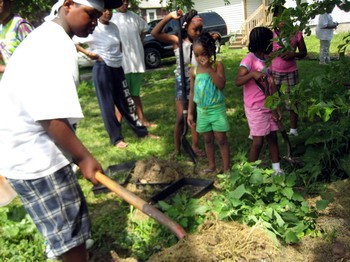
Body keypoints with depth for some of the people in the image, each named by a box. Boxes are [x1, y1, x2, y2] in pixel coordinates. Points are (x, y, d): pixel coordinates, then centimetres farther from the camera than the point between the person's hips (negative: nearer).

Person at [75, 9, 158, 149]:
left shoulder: (114, 27, 9)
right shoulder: (93, 29, -9)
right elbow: (73, 42, -7)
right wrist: (88, 53, -14)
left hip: (117, 67, 6)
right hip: (102, 68, -6)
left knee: (126, 102, 12)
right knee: (107, 105, 1)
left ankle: (142, 132, 20)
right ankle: (116, 139, 10)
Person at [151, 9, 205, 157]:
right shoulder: (177, 41, -9)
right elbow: (155, 33, -17)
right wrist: (169, 17, -25)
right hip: (182, 82, -2)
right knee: (180, 118, 2)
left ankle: (195, 146, 26)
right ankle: (177, 148, 17)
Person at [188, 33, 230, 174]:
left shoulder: (217, 65, -9)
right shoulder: (194, 70, 0)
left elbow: (221, 85, -24)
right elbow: (192, 92, 7)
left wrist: (209, 68, -27)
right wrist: (190, 113, 7)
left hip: (217, 109, -4)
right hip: (201, 110, 4)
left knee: (221, 139, 4)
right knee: (208, 140, 16)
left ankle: (226, 168, 15)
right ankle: (212, 166, 33)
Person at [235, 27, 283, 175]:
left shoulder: (267, 60, 8)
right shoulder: (249, 60, -14)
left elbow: (272, 86, 7)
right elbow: (238, 81, -25)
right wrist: (253, 74, -42)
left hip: (268, 106, 7)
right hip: (255, 109, -7)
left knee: (272, 137, 12)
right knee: (258, 141, -1)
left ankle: (277, 168, 25)